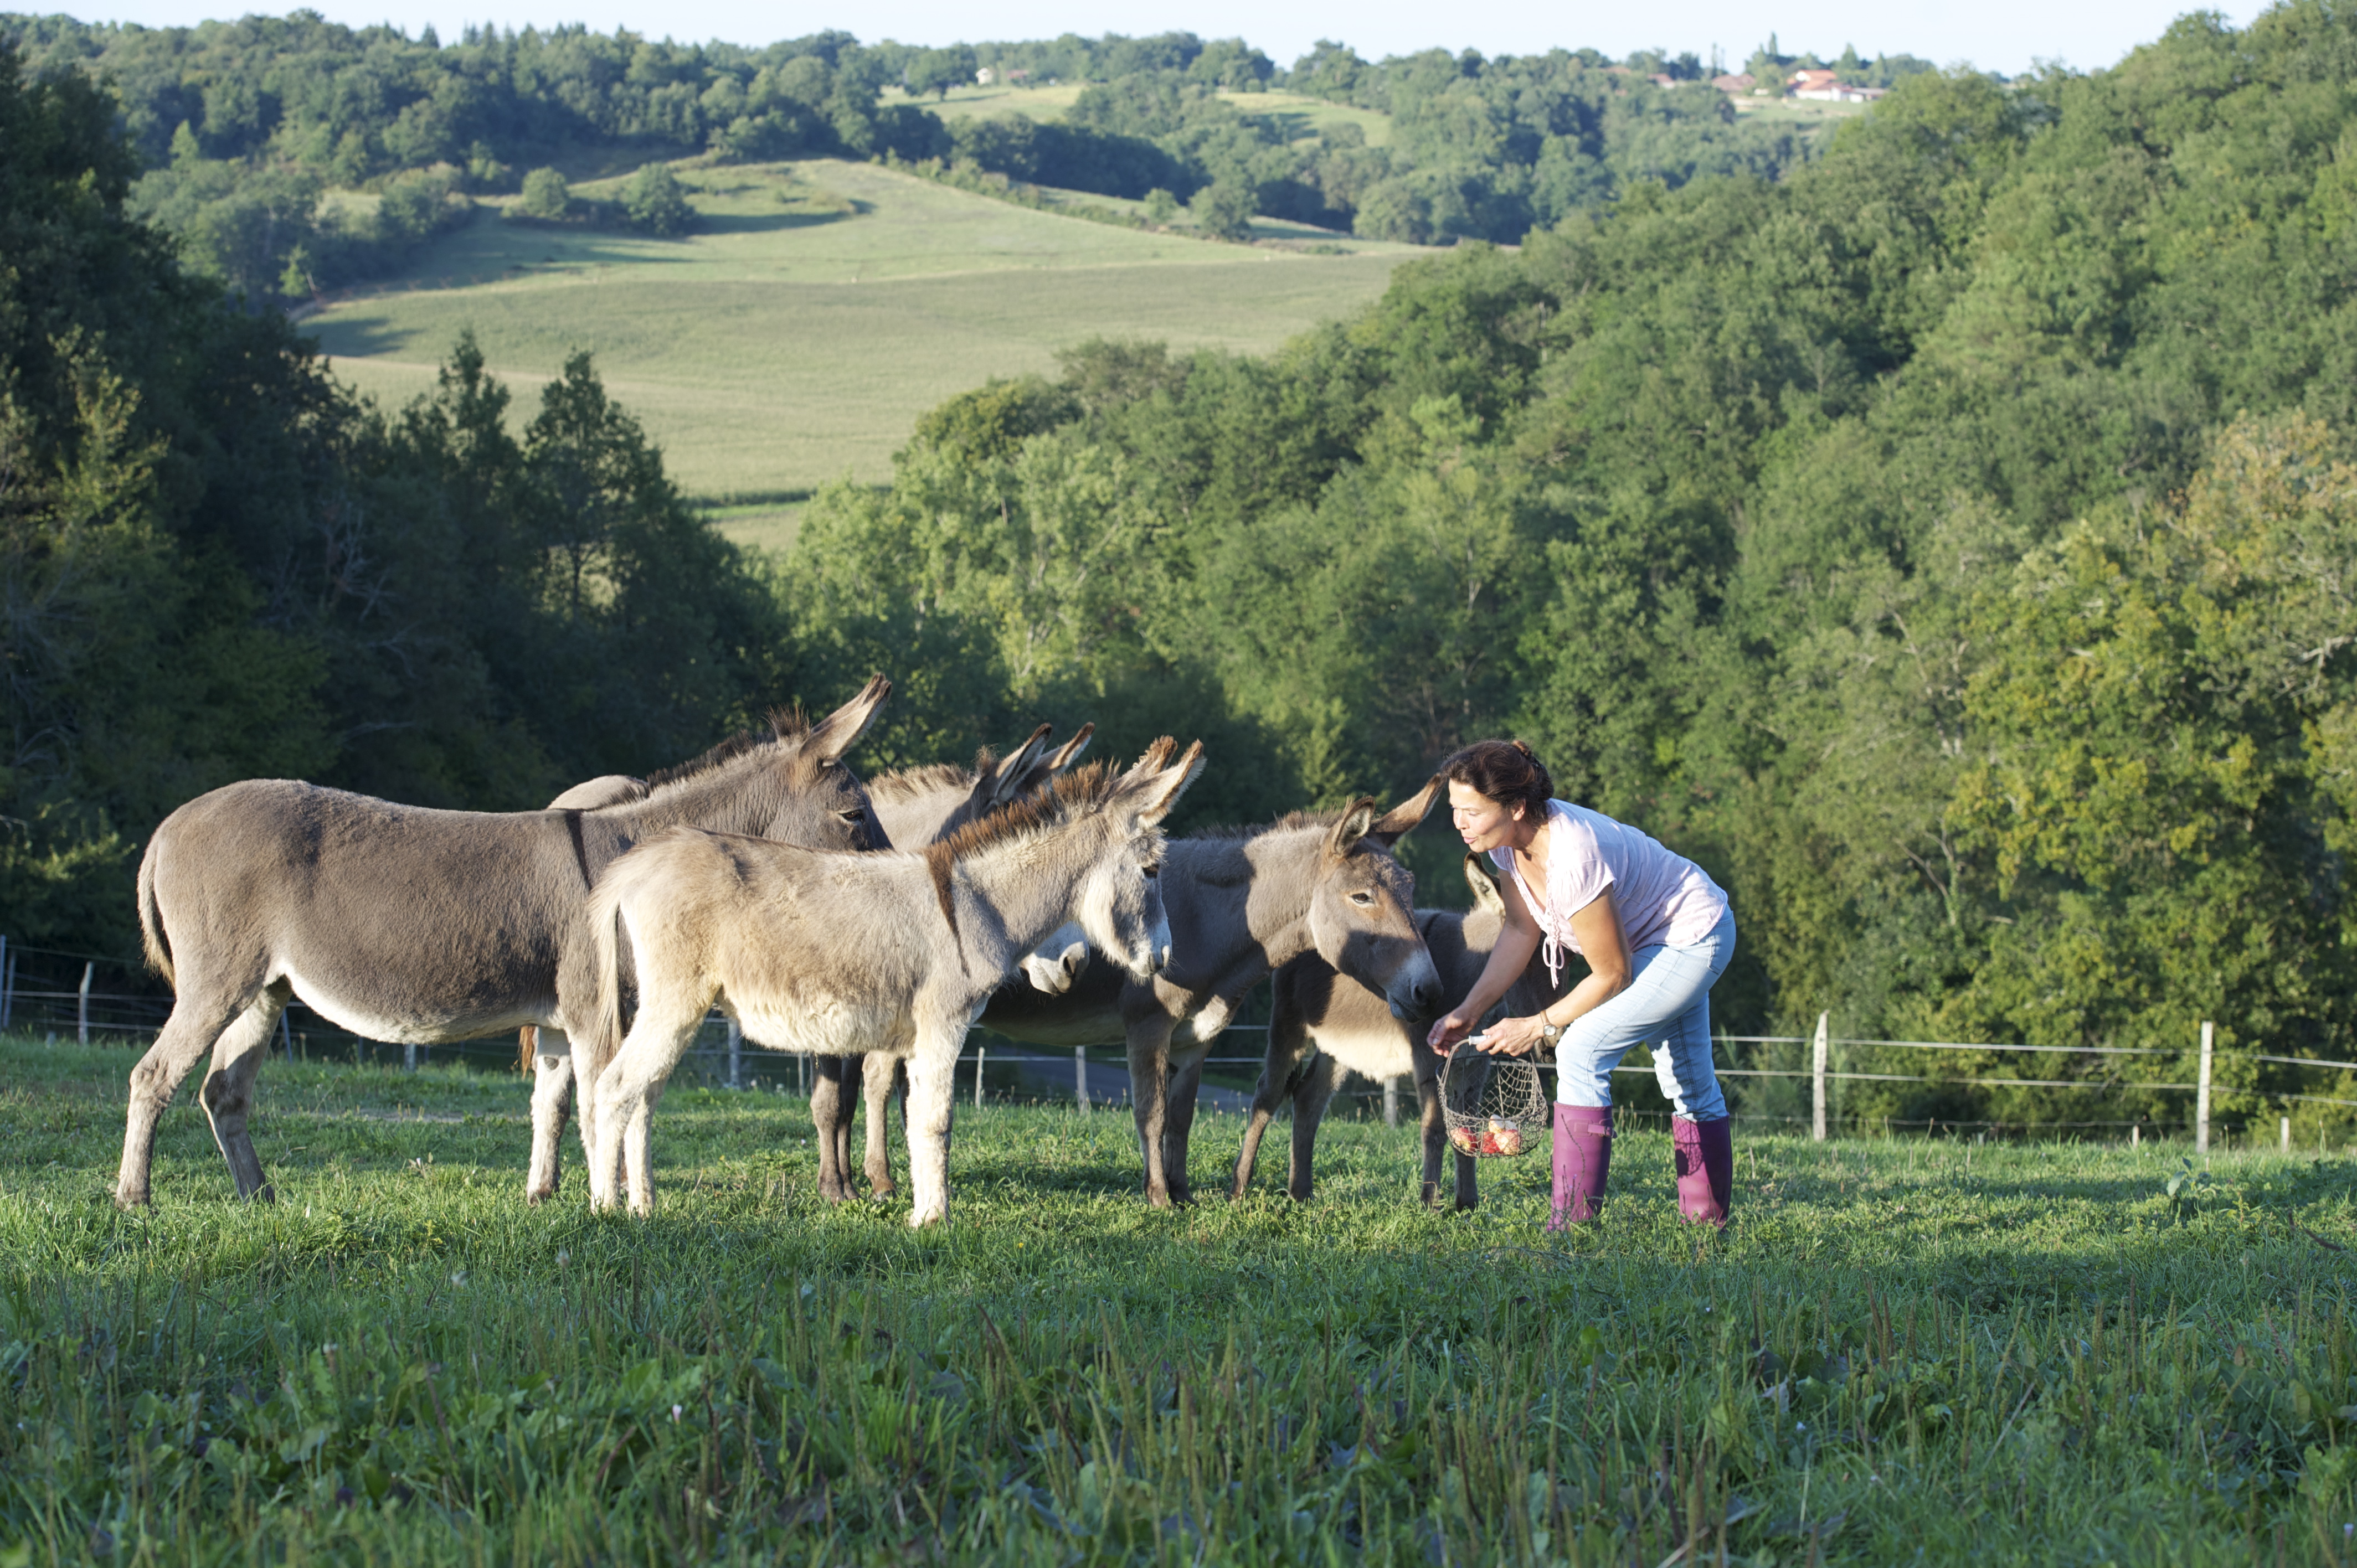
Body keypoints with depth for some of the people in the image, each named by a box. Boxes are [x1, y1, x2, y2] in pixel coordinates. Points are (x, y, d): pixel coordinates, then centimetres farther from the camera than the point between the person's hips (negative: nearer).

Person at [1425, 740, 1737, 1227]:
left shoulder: (1571, 860, -38)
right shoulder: (1511, 840, -14)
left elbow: (1613, 975, -27)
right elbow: (1521, 931, 0)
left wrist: (1540, 1027, -18)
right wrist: (1467, 1012, -8)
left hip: (1693, 939, -10)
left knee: (1581, 1052, -20)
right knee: (1689, 1082, 21)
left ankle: (1574, 1227, -19)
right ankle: (1710, 1221, 35)